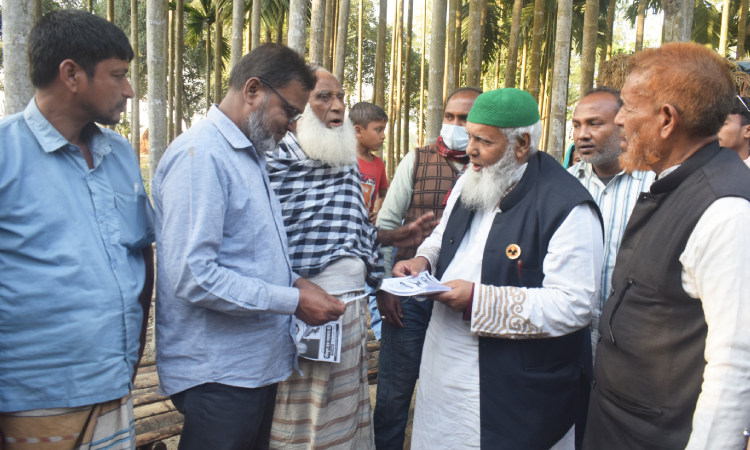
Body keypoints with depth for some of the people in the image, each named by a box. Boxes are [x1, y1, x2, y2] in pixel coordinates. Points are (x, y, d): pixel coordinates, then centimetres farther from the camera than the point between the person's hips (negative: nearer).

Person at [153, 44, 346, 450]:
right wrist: (294, 302, -20)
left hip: (258, 363, 10)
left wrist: (294, 281, 3)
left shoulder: (250, 154, 14)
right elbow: (193, 276, -25)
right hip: (218, 376, -9)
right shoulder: (199, 155, -18)